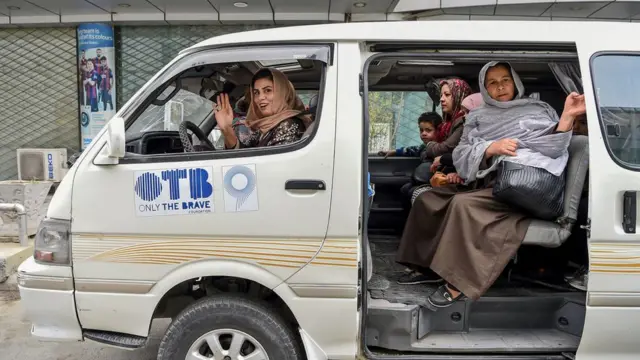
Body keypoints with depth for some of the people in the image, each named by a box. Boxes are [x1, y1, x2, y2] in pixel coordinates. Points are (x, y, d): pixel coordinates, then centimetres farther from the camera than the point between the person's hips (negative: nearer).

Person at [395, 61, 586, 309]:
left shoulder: (538, 110, 12)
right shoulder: (478, 118, 19)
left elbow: (553, 148, -2)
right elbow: (460, 156, 5)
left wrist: (568, 116, -17)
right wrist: (490, 148, -13)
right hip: (483, 183, 6)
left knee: (463, 204, -30)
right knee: (427, 199, -2)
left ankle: (459, 282, -24)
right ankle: (430, 266, 6)